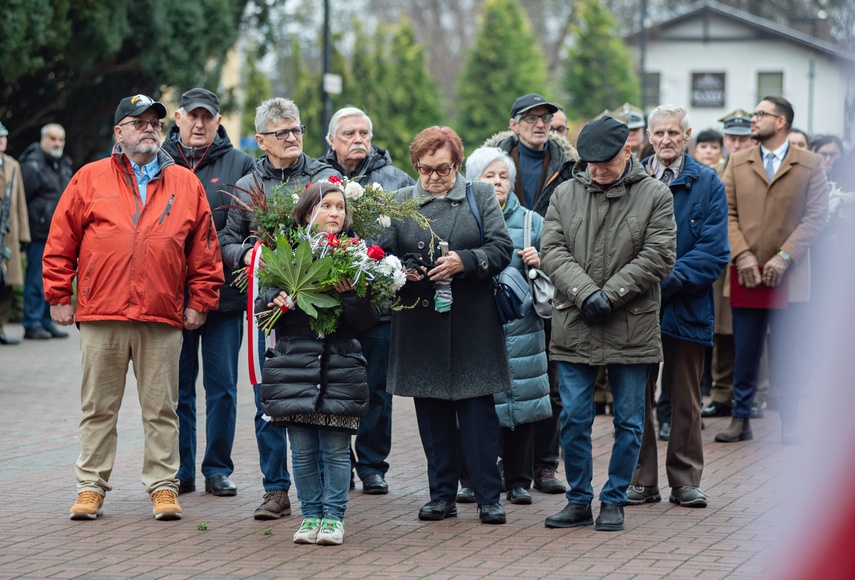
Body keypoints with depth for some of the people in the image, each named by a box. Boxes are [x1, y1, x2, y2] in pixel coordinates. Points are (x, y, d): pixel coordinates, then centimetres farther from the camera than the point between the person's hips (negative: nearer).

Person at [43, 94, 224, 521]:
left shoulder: (186, 185, 10)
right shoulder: (90, 179, 6)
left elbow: (204, 249, 11)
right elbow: (60, 243, 7)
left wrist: (200, 302, 6)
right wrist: (59, 296, 3)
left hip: (162, 320, 1)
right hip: (100, 317, -1)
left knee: (161, 409, 4)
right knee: (98, 407, 6)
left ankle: (163, 486, 11)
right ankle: (91, 486, 12)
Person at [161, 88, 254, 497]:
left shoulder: (238, 165, 5)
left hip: (224, 292, -1)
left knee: (222, 387, 3)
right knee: (177, 388, 6)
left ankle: (218, 469, 13)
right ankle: (180, 470, 14)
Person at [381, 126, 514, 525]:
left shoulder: (480, 197, 7)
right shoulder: (401, 202, 10)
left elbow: (502, 248, -2)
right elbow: (383, 252, 6)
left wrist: (464, 261, -18)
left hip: (471, 323, -2)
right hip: (420, 323, 2)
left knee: (478, 409, -3)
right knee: (431, 412, 5)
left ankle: (489, 497, 2)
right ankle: (442, 495, 15)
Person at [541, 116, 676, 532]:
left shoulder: (655, 196, 1)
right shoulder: (566, 194, 8)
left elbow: (658, 257, -6)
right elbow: (553, 251, 1)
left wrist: (610, 295, -13)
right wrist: (586, 294, -14)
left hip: (631, 328, -2)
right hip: (575, 326, 2)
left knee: (628, 422, 4)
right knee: (574, 418, 3)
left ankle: (614, 501, 16)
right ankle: (579, 500, 15)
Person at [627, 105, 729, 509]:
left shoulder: (707, 184, 0)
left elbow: (714, 251, -7)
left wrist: (667, 280, -18)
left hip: (687, 305, -1)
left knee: (686, 399, 7)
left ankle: (685, 480, 16)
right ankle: (642, 480, 14)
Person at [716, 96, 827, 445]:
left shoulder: (810, 165, 2)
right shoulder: (738, 163, 10)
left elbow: (816, 216, -5)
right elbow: (728, 213, 4)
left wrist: (785, 257, -14)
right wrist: (742, 256, -10)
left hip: (789, 276, -2)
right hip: (746, 274, 2)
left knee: (787, 356, 2)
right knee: (745, 352, 5)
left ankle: (790, 423, 11)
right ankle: (740, 420, 13)